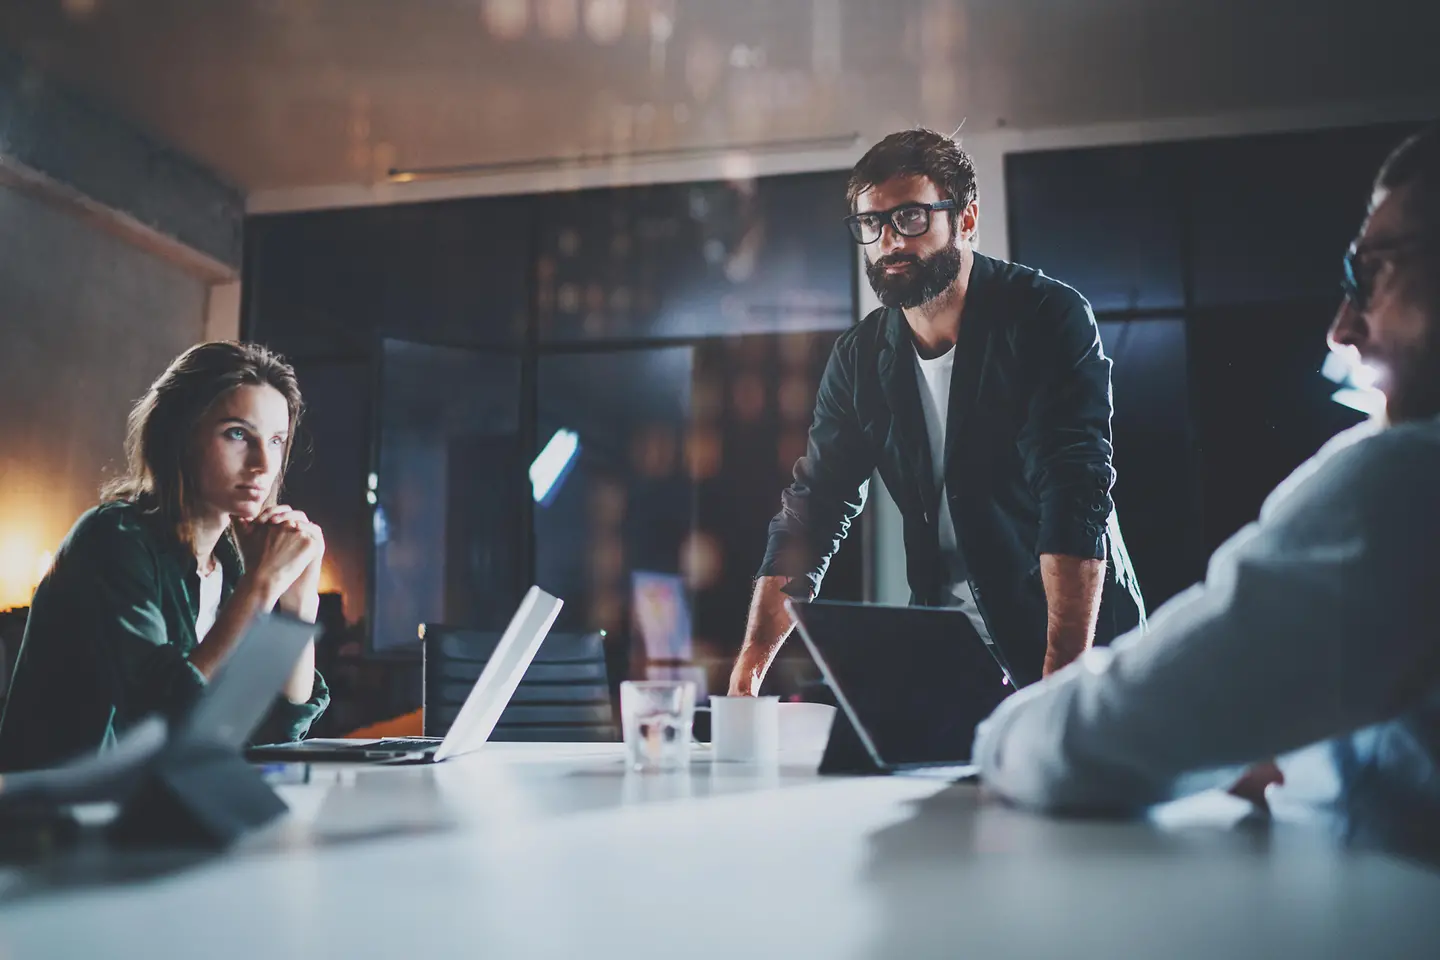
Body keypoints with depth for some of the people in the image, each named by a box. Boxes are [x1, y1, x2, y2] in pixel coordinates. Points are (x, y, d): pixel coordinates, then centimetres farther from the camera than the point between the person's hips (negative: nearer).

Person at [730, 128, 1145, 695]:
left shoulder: (1048, 318, -12)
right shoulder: (860, 358, 3)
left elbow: (1076, 499, -22)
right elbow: (811, 513, 3)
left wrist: (1063, 681, -32)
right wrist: (748, 669, -8)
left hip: (1076, 643, -3)